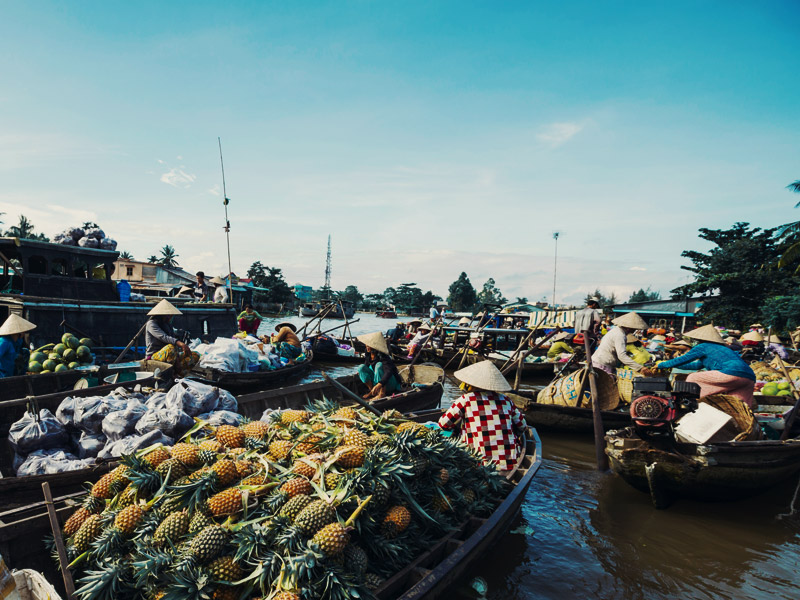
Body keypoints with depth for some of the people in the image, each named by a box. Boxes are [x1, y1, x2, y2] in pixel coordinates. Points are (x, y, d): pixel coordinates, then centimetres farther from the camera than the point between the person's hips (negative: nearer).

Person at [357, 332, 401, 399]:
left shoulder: (382, 356, -26)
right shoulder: (367, 354, -5)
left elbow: (389, 372, -39)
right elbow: (366, 365, 16)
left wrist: (379, 384, -51)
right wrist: (361, 372, -4)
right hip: (377, 381, 7)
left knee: (379, 365, -31)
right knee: (362, 367, -10)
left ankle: (382, 394, -27)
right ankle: (372, 391, -7)